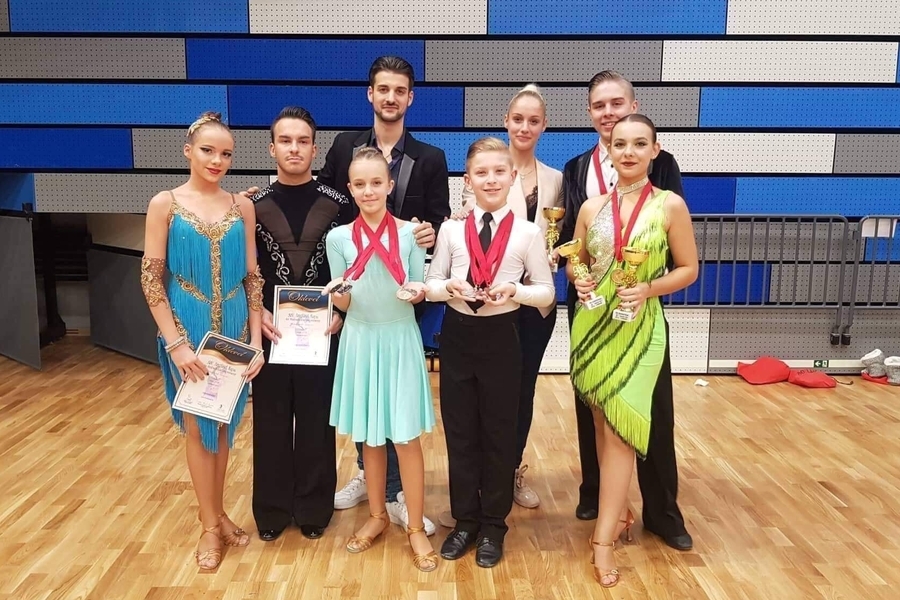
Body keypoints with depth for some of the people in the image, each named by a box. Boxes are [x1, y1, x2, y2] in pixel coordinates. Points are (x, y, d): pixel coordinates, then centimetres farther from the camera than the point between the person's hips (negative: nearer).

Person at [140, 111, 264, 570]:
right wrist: (176, 342, -14)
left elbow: (252, 276, 3)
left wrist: (256, 340, -3)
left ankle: (217, 514, 31)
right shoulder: (165, 204, -5)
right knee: (197, 424, 8)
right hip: (187, 329, -2)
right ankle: (210, 524, 23)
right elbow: (150, 278, -8)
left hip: (233, 329, 2)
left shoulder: (242, 207, 1)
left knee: (224, 422, 13)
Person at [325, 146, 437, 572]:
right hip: (360, 342, 2)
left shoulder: (409, 233, -3)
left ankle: (416, 528, 17)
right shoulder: (338, 238, 0)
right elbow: (341, 304, 2)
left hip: (400, 341, -1)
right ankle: (377, 516, 32)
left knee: (406, 437, 2)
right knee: (369, 437, 13)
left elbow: (419, 292, 2)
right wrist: (339, 293, -19)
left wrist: (418, 292, -20)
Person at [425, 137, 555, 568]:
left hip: (501, 338, -1)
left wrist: (514, 289, -19)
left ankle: (493, 525, 29)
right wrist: (451, 286, -16)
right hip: (457, 336, 2)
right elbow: (430, 285, 5)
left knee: (499, 434, 10)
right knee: (459, 433, 11)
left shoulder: (528, 233, -4)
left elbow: (547, 292, -1)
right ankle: (465, 521, 30)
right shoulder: (451, 230, 0)